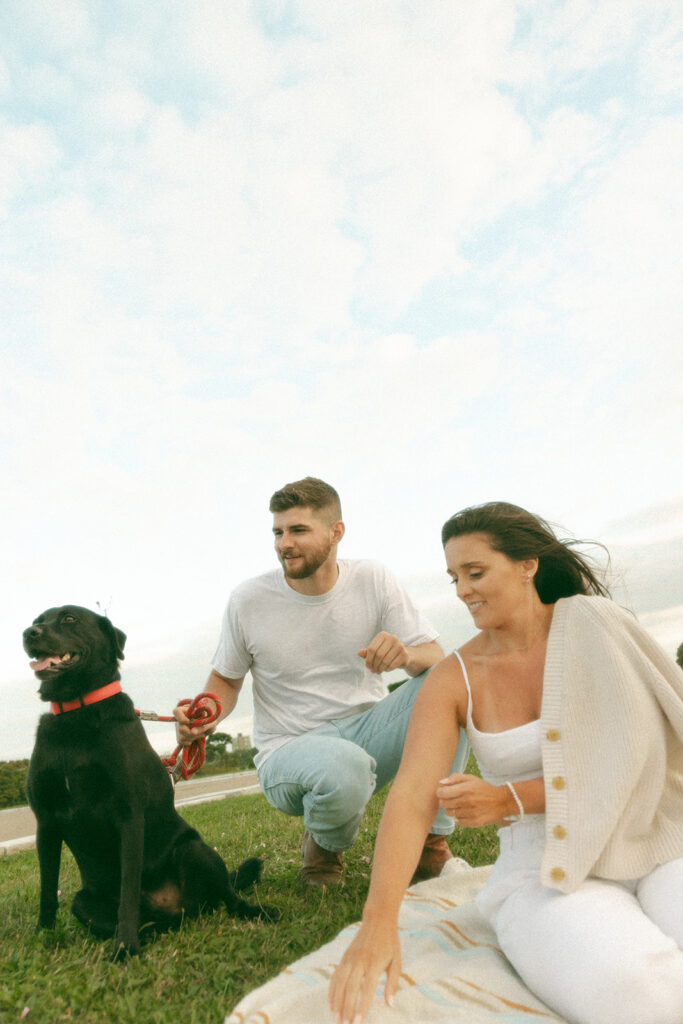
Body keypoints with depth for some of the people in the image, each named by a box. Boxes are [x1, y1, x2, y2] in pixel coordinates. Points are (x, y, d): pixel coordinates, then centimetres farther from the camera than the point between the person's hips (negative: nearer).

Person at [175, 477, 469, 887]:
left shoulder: (373, 581, -6)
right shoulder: (248, 601, -7)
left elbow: (437, 657, -7)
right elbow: (226, 679, 7)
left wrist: (406, 654, -31)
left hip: (367, 733, 2)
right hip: (290, 752, -1)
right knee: (343, 765, -38)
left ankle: (432, 840, -8)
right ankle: (325, 844, 2)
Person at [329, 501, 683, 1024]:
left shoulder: (596, 625, -5)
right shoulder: (453, 680, -4)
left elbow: (632, 755, -8)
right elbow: (412, 796, -13)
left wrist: (509, 800, -14)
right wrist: (378, 923, -27)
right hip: (547, 872, 0)